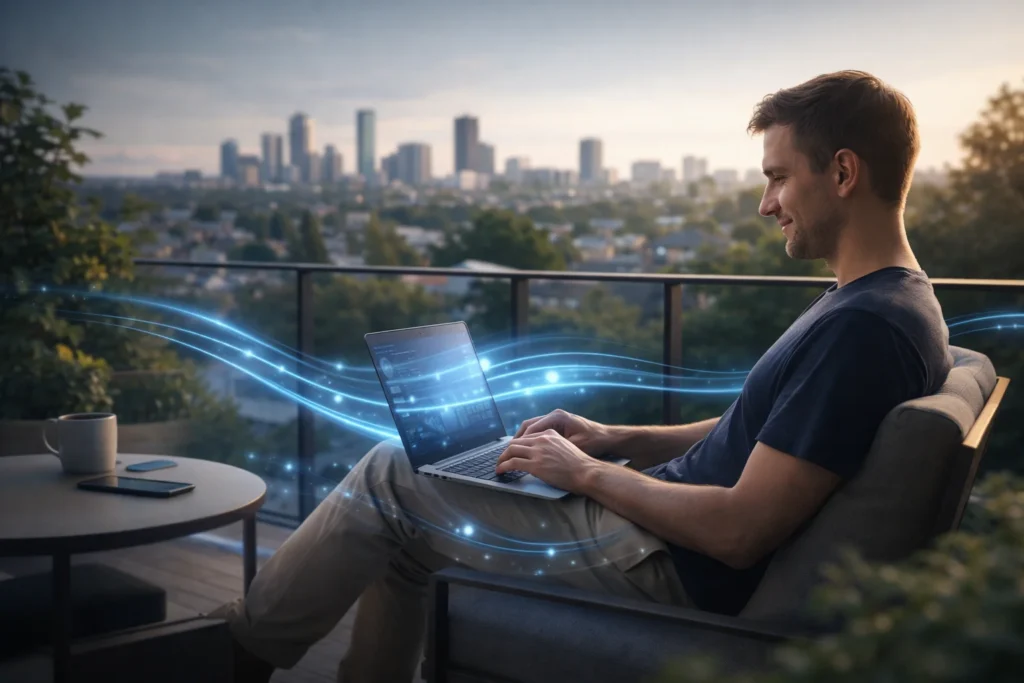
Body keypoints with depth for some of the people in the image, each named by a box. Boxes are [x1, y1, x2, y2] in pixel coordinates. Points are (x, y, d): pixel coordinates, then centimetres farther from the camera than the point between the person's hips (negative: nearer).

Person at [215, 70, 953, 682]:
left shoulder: (863, 328, -24)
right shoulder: (890, 300, 9)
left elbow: (740, 531, -27)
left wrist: (584, 471, -14)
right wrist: (614, 438, 7)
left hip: (673, 570, -10)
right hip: (665, 516, 10)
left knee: (389, 478, -2)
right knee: (401, 527, 14)